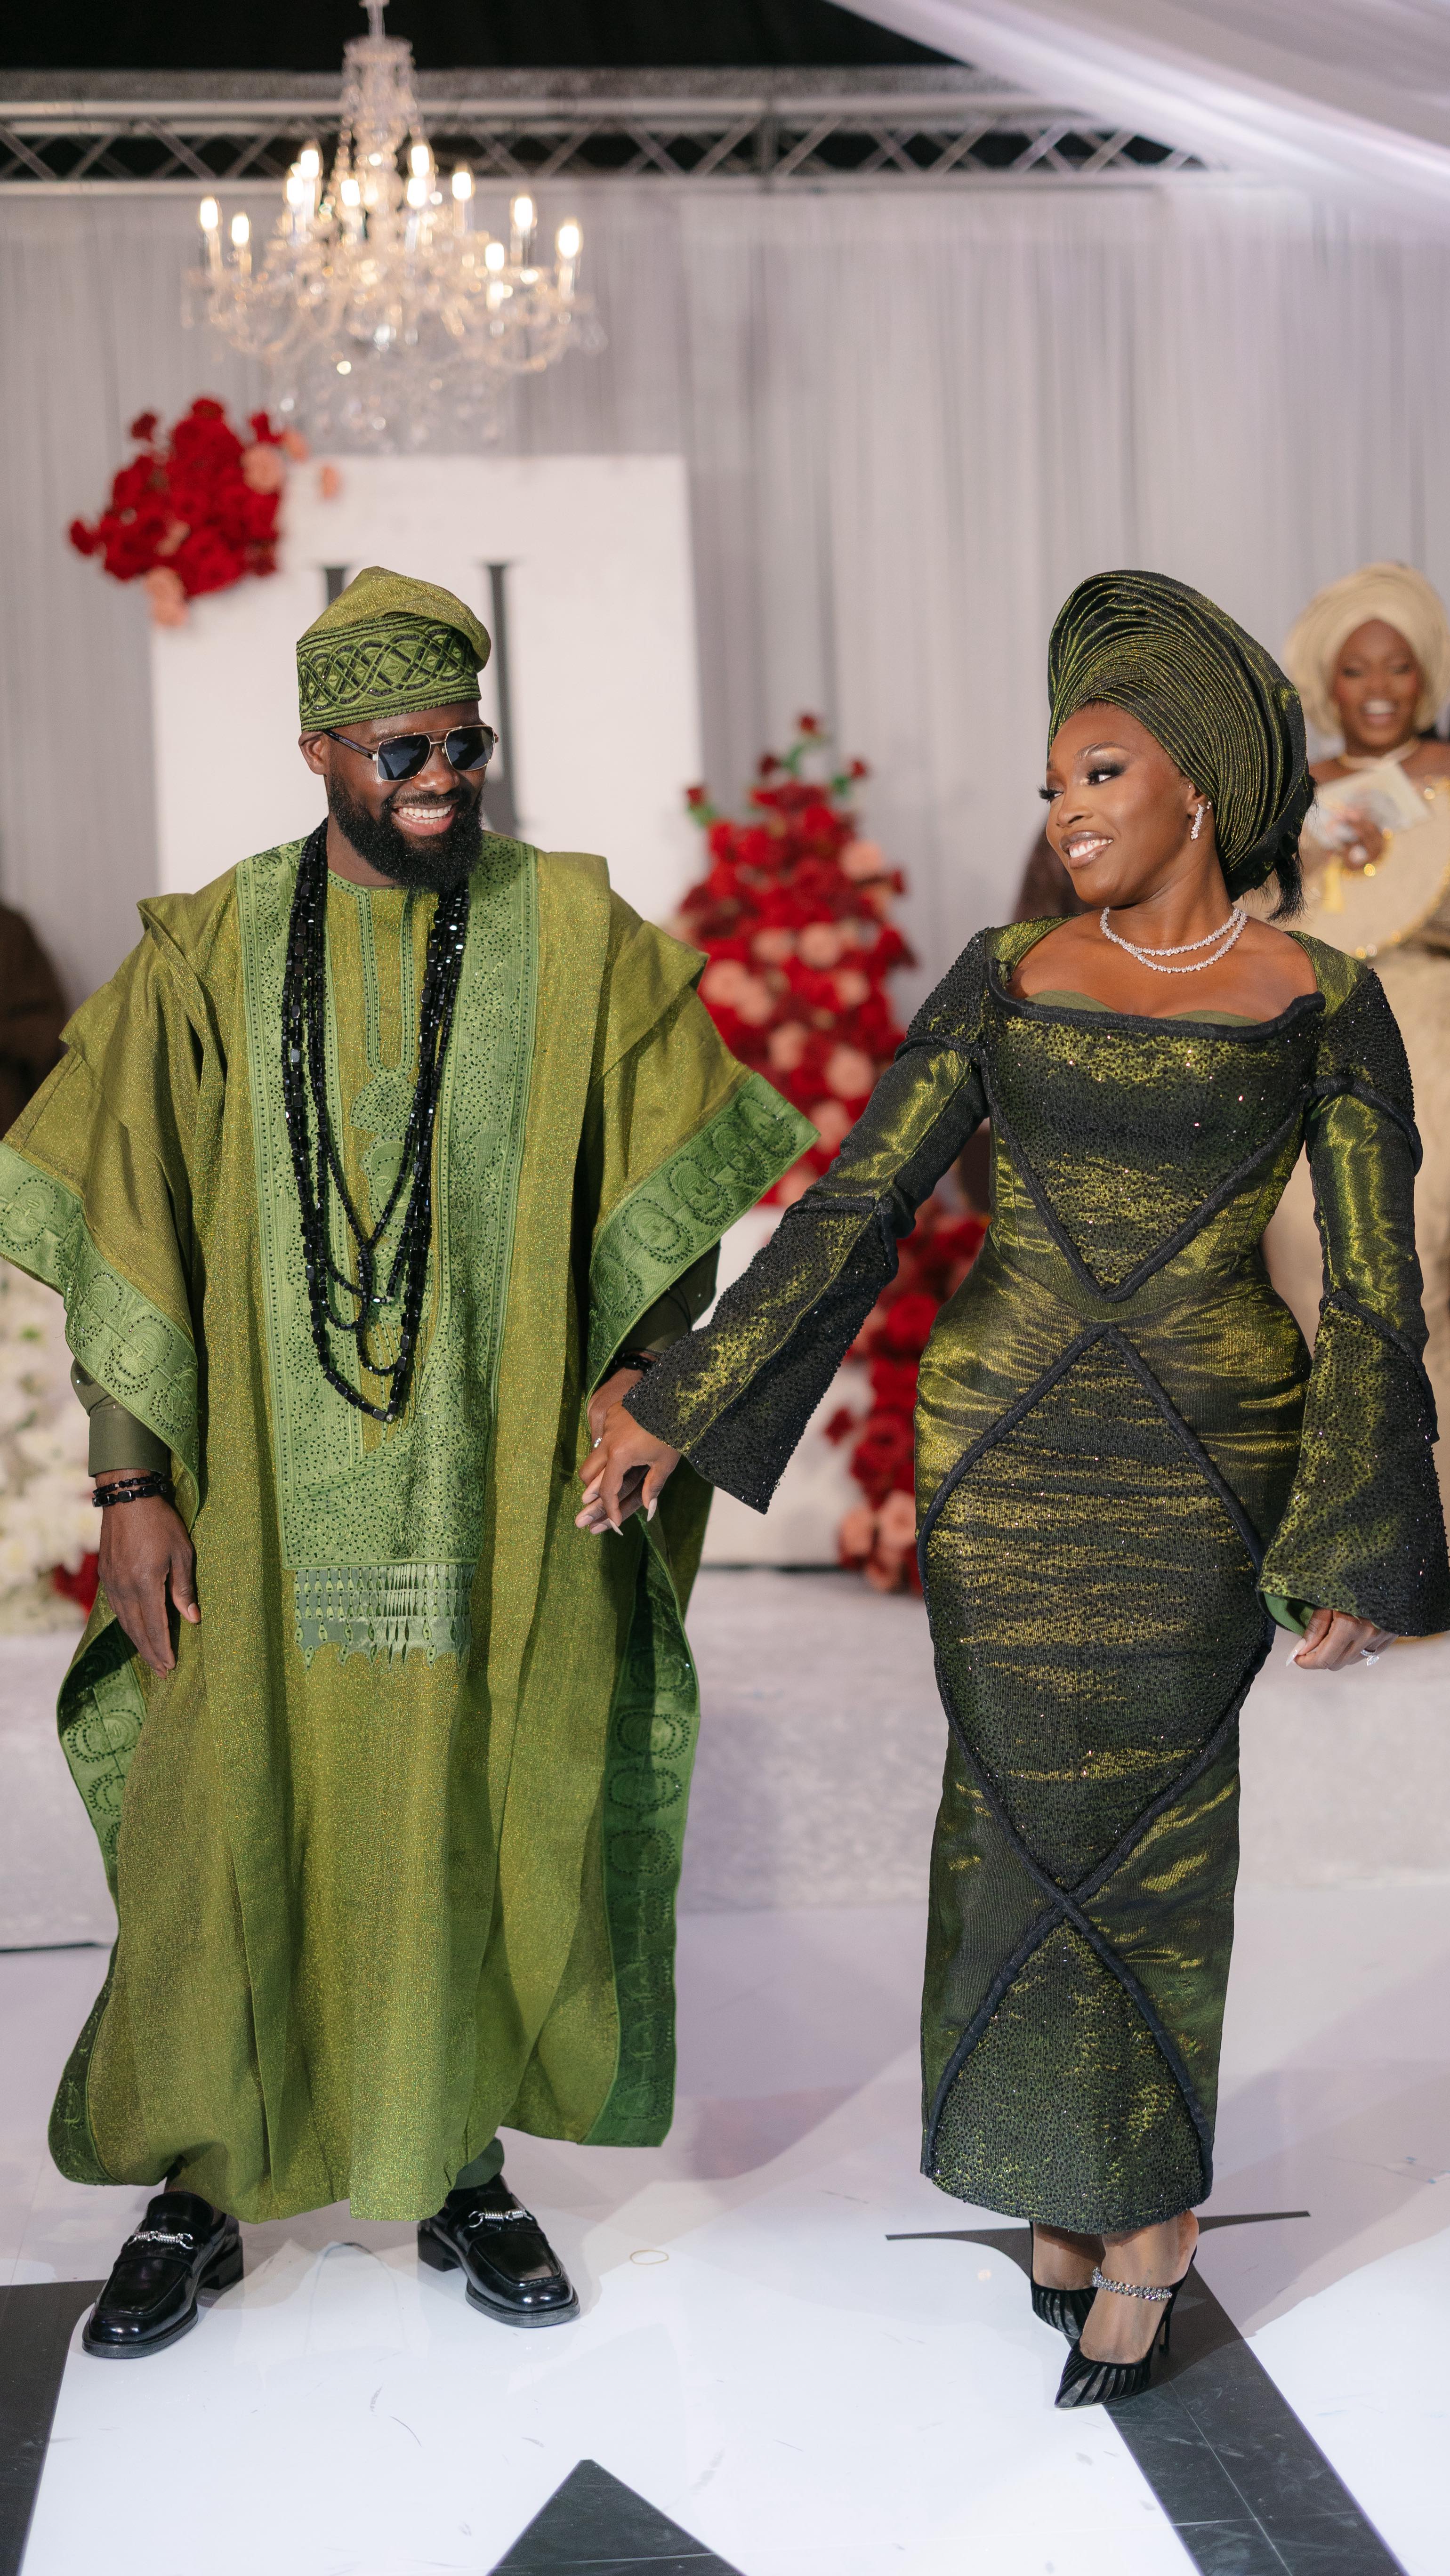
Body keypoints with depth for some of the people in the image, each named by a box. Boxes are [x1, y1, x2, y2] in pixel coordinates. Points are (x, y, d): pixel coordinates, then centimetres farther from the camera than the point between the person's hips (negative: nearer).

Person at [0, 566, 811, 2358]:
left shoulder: (569, 929, 0)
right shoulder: (212, 951, 0)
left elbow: (672, 1176, 3)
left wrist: (639, 1377, -9)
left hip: (499, 1474, 0)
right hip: (272, 1485, 0)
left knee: (481, 1811, 8)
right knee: (227, 1813, 5)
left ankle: (464, 2177, 27)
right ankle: (195, 2195, 24)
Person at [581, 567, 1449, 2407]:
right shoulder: (1004, 980, 2)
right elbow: (854, 1206, 0)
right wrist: (673, 1407, -4)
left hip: (1208, 1453, -2)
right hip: (1002, 1437, 2)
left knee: (1151, 1806, 3)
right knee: (1023, 1792, 7)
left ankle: (1134, 2205, 21)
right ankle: (1071, 2177, 27)